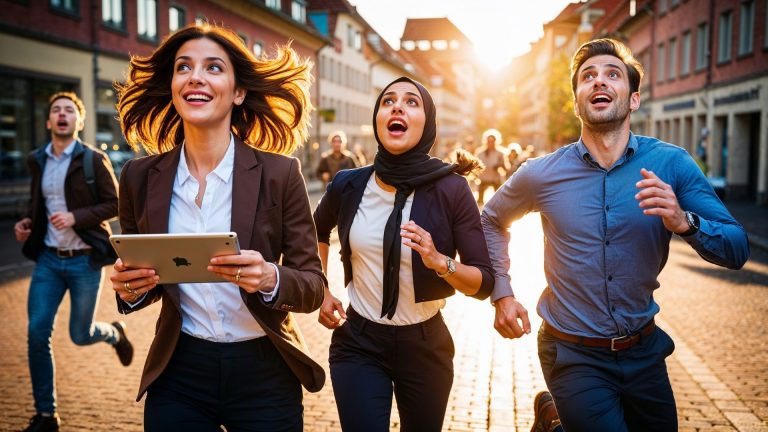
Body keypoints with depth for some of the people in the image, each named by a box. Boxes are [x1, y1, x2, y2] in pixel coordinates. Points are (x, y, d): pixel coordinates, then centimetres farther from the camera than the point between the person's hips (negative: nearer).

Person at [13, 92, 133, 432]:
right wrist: (27, 224, 1)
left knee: (80, 335, 3)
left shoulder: (93, 160, -7)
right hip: (48, 259, 4)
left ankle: (114, 333, 41)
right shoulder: (37, 161, 7)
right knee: (36, 333, -2)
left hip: (84, 261, -4)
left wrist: (75, 217, -20)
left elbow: (114, 204, -8)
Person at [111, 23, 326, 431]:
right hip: (177, 374, 2)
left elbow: (313, 286, -7)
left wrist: (270, 279, -27)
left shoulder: (280, 172, -10)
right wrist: (129, 288, -14)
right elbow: (138, 283, 7)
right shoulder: (140, 177, -3)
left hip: (264, 373, -1)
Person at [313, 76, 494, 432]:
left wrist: (440, 262, -30)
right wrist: (321, 292, 6)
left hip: (425, 346, 0)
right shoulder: (348, 186, -8)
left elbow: (485, 282, -12)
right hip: (358, 343, 0)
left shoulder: (451, 189, -15)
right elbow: (318, 232, 16)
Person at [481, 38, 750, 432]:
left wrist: (684, 222, -28)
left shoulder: (671, 164, -8)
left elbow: (736, 250, -9)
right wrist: (501, 295, 0)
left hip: (645, 351, 3)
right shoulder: (541, 174, -8)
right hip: (575, 357, -2)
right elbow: (492, 221, 10)